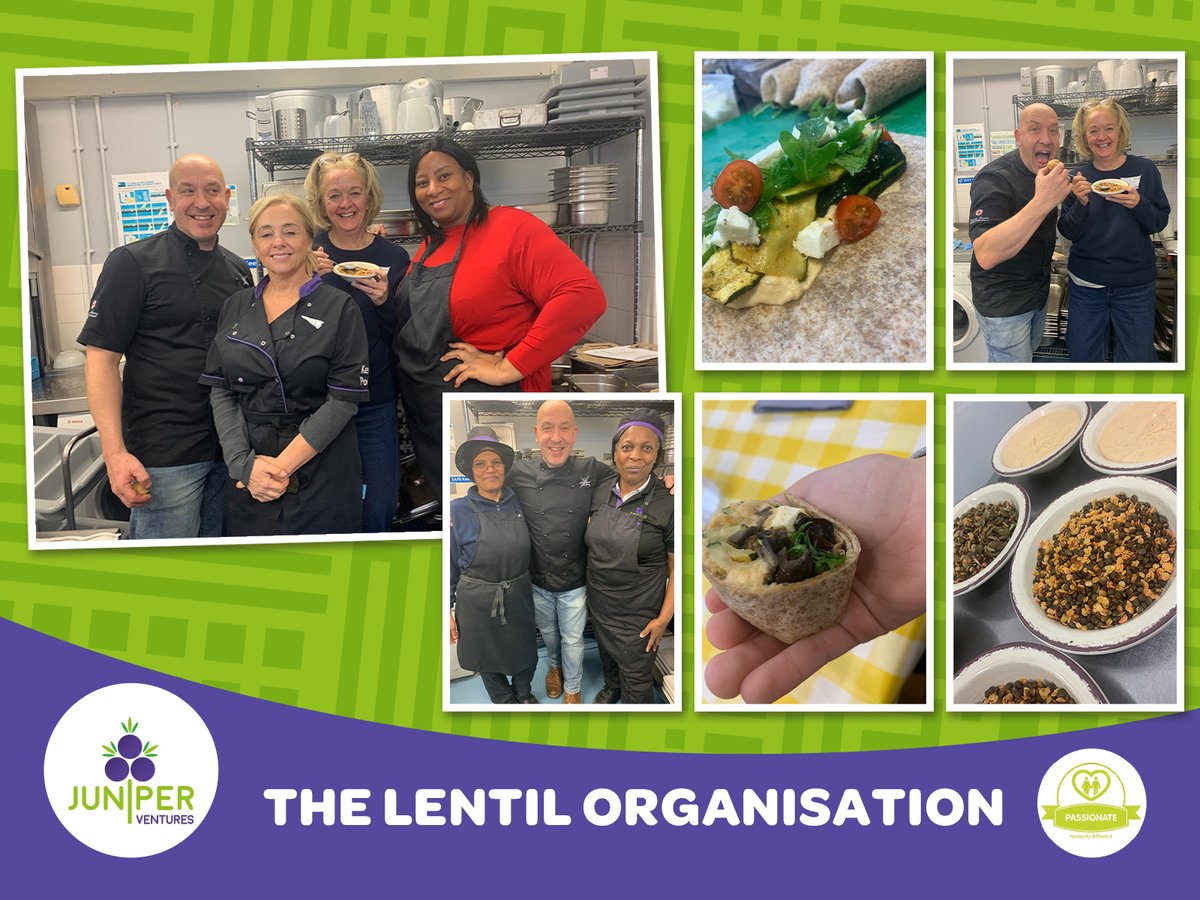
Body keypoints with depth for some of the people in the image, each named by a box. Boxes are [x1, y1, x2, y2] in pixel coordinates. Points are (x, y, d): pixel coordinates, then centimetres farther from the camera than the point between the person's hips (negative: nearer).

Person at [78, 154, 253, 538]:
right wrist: (115, 452, -21)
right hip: (164, 455, -6)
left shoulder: (238, 270, 11)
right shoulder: (133, 263, -7)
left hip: (230, 448, 6)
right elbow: (102, 357, -11)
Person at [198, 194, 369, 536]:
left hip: (321, 479, -3)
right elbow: (220, 393, 5)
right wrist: (245, 463, -10)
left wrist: (283, 464, -16)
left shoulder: (339, 308, -3)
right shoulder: (235, 308, 9)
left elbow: (344, 399, -10)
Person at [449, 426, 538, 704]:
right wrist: (448, 610, -5)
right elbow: (450, 565, -6)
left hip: (519, 597, 3)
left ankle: (524, 693, 47)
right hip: (478, 602, -3)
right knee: (489, 659, 15)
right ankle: (504, 702, 41)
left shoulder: (518, 503, -3)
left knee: (526, 655, 18)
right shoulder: (458, 511, -13)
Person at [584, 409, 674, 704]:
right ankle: (612, 686, 57)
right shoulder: (600, 491, -4)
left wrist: (663, 618, -17)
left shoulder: (669, 503, -21)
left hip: (637, 613, -6)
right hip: (599, 602, 6)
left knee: (636, 678, 8)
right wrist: (588, 586, 8)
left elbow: (678, 569, -16)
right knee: (606, 651, 29)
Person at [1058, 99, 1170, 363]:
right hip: (1086, 284, 1)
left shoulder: (1144, 170, -4)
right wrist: (1081, 203, -20)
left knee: (1138, 359, 4)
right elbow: (1069, 233, -2)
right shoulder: (1079, 177, 0)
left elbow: (1160, 222, -1)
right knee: (1083, 356, 10)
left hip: (1135, 284, -1)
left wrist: (1138, 204, -21)